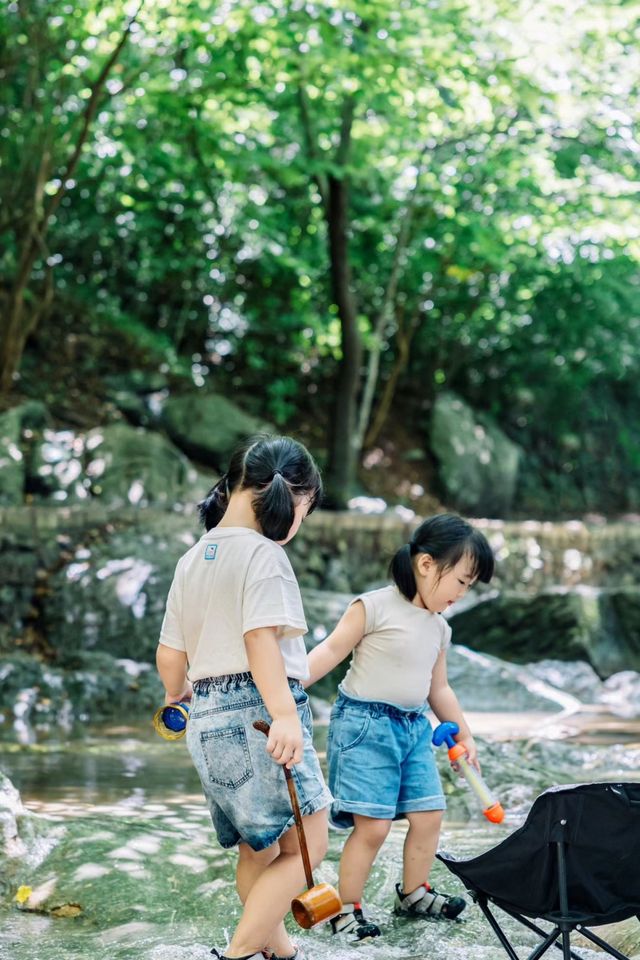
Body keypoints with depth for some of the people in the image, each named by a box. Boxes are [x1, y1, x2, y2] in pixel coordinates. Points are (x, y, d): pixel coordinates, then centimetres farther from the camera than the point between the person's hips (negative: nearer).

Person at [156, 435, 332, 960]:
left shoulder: (192, 559, 16)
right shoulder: (262, 552, -8)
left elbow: (170, 654, 19)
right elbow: (261, 639, -21)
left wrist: (177, 696, 39)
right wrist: (284, 715, -30)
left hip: (207, 719, 9)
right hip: (258, 715, -9)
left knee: (259, 848, 18)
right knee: (307, 843, -3)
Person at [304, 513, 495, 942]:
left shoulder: (439, 627, 11)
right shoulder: (374, 607, -12)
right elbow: (330, 652, -13)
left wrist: (463, 733, 27)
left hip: (414, 728, 8)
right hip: (366, 725, -8)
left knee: (429, 814, 10)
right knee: (373, 825, -10)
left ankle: (414, 893, 31)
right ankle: (348, 908, 5)